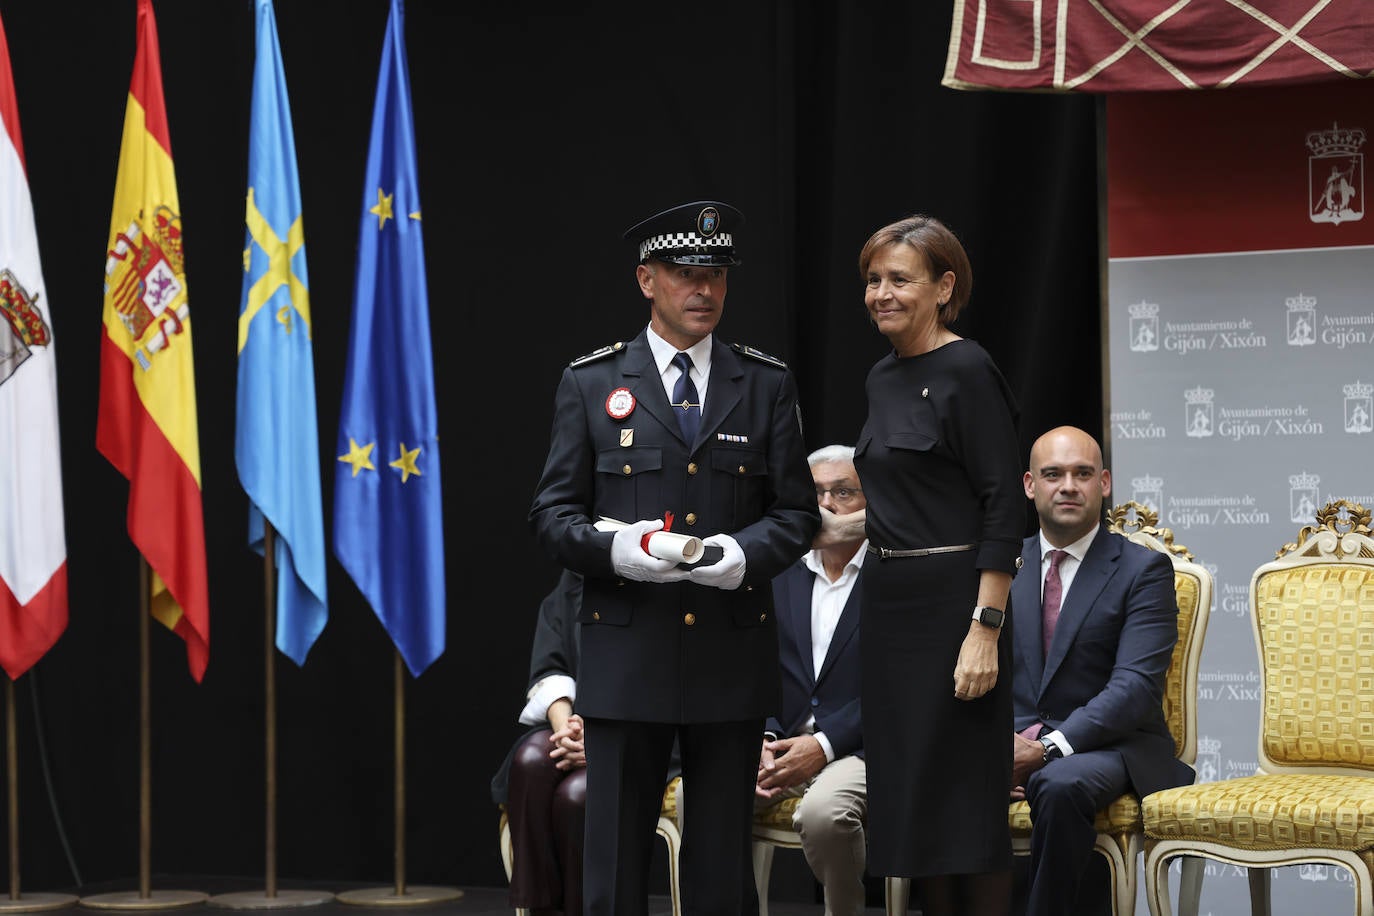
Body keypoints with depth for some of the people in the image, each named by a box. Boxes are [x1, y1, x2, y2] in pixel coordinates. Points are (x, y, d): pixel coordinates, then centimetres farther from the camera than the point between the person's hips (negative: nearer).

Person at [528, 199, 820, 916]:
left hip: (731, 658, 1)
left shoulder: (767, 385, 9)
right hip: (626, 653, -1)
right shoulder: (590, 383, 5)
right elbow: (552, 513, 3)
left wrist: (745, 553, -14)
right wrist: (616, 549, -17)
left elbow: (796, 513, 7)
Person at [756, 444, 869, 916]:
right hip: (782, 742, 4)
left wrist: (824, 745, -15)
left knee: (822, 811, -36)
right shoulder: (780, 573, 15)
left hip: (858, 748, -4)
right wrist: (764, 741, -9)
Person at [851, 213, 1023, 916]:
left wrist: (986, 628, -21)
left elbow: (1004, 507, -15)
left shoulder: (967, 372, -11)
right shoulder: (882, 377, 13)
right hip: (888, 604, 8)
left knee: (962, 796, -5)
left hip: (952, 601, -8)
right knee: (906, 796, 9)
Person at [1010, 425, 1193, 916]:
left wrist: (1049, 748, -22)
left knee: (1061, 784, -38)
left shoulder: (1144, 570, -1)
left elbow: (1136, 686, -12)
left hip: (1109, 745, -4)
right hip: (1014, 740, 4)